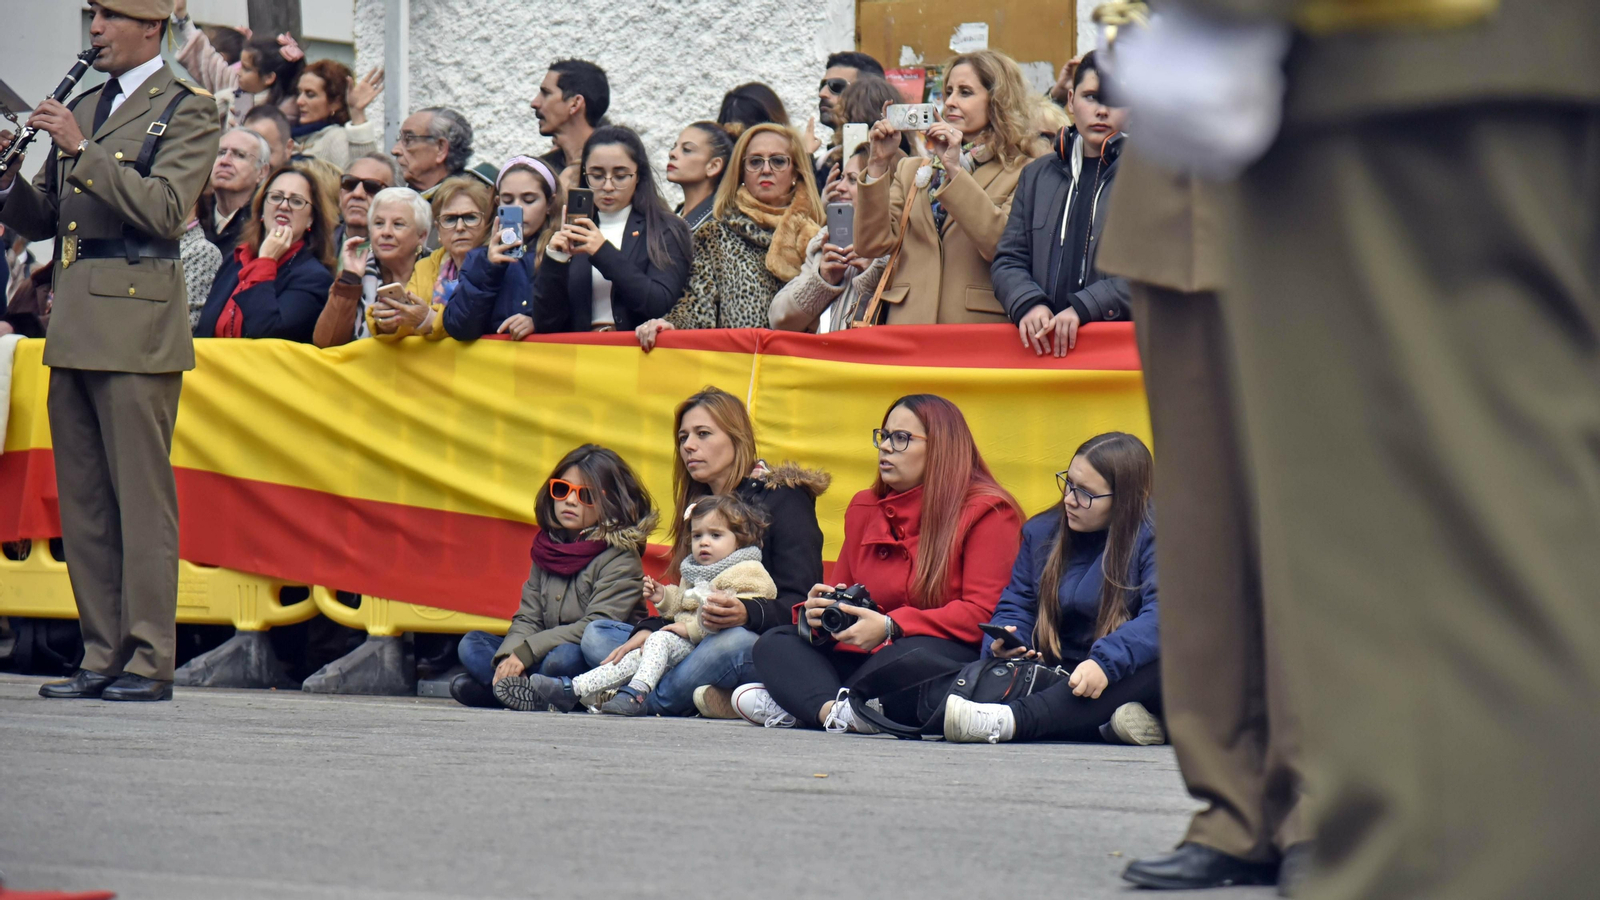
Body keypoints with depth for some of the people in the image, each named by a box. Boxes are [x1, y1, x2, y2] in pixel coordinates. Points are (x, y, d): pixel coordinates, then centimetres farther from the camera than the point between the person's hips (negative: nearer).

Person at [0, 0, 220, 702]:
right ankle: (102, 656, 11)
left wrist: (83, 151, -17)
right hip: (75, 326, 7)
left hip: (137, 325, -7)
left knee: (142, 498, -7)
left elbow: (165, 209, -15)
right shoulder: (83, 108, 20)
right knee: (83, 502, 7)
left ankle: (149, 661, -5)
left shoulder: (186, 111, -1)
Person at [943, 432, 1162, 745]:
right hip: (1058, 677, 5)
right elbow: (1016, 606, 13)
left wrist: (1105, 661, -37)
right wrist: (1003, 643, -12)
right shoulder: (1041, 532, 13)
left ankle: (1011, 719, -54)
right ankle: (1108, 722, -40)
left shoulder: (1154, 535, -6)